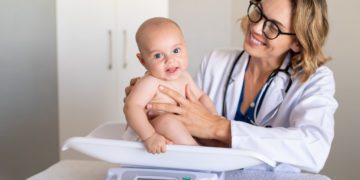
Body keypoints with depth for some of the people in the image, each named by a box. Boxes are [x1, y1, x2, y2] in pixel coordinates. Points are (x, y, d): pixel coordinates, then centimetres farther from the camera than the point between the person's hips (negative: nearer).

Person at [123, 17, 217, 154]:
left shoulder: (184, 77, 4)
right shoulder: (150, 83, -20)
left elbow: (201, 97, 17)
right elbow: (132, 107, -31)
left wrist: (213, 115, -1)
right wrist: (149, 136, -42)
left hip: (182, 132, 8)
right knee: (167, 120, -34)